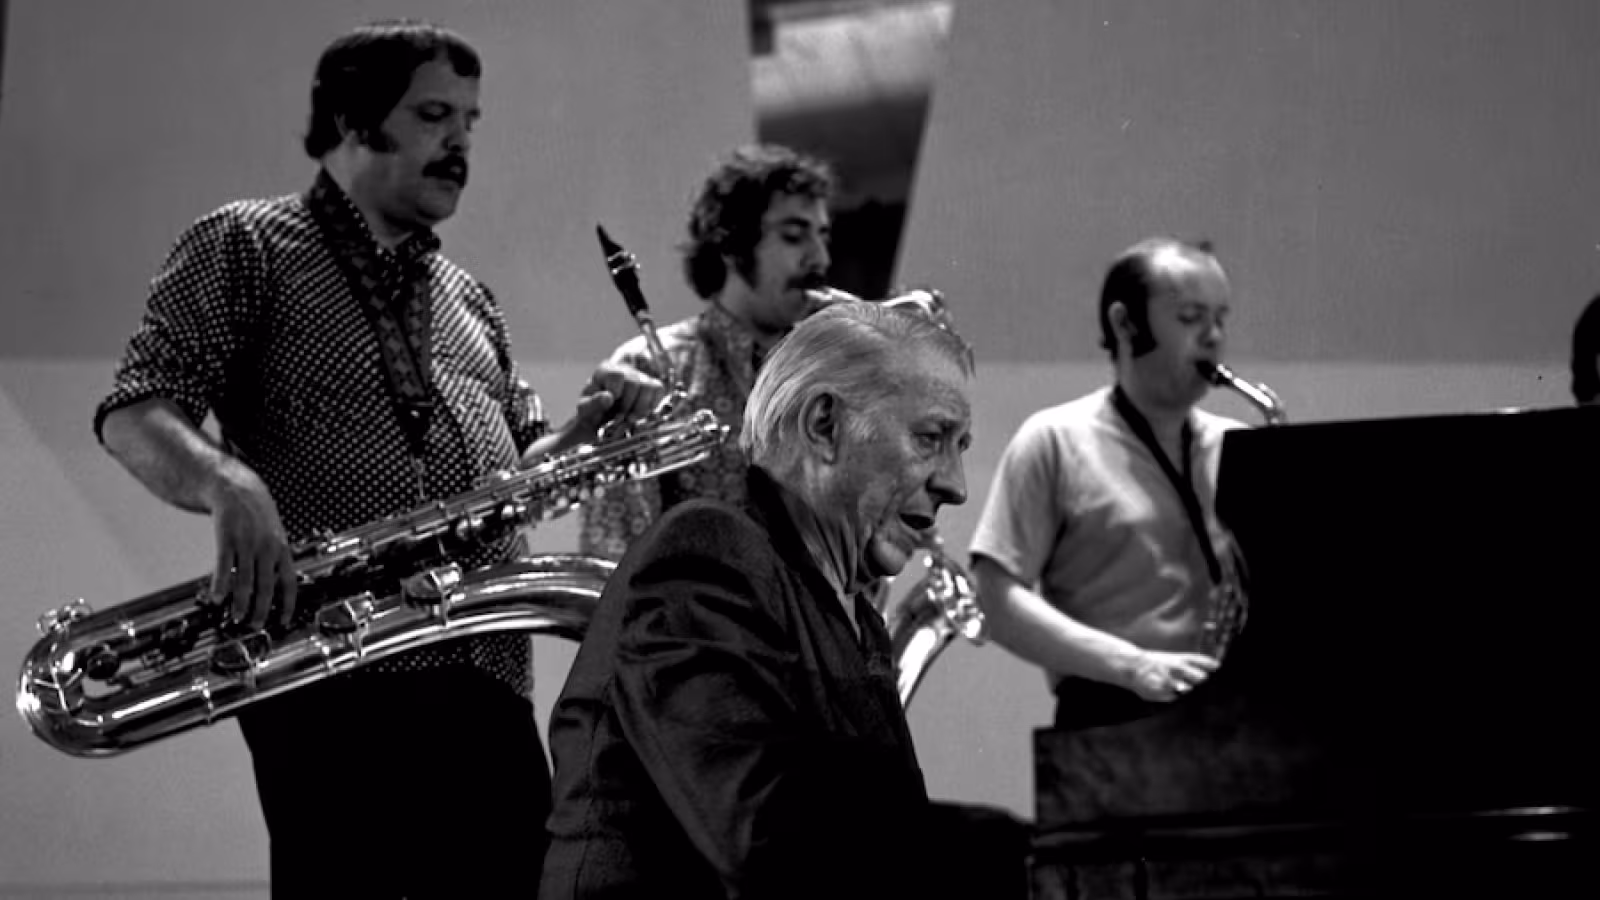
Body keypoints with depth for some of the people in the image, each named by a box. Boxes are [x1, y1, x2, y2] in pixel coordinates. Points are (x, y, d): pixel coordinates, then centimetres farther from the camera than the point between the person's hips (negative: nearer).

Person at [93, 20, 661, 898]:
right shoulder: (244, 248, 6)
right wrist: (226, 483, -26)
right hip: (332, 676, -6)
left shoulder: (466, 298, 26)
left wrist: (588, 428, 4)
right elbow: (133, 414, -5)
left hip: (486, 686, 6)